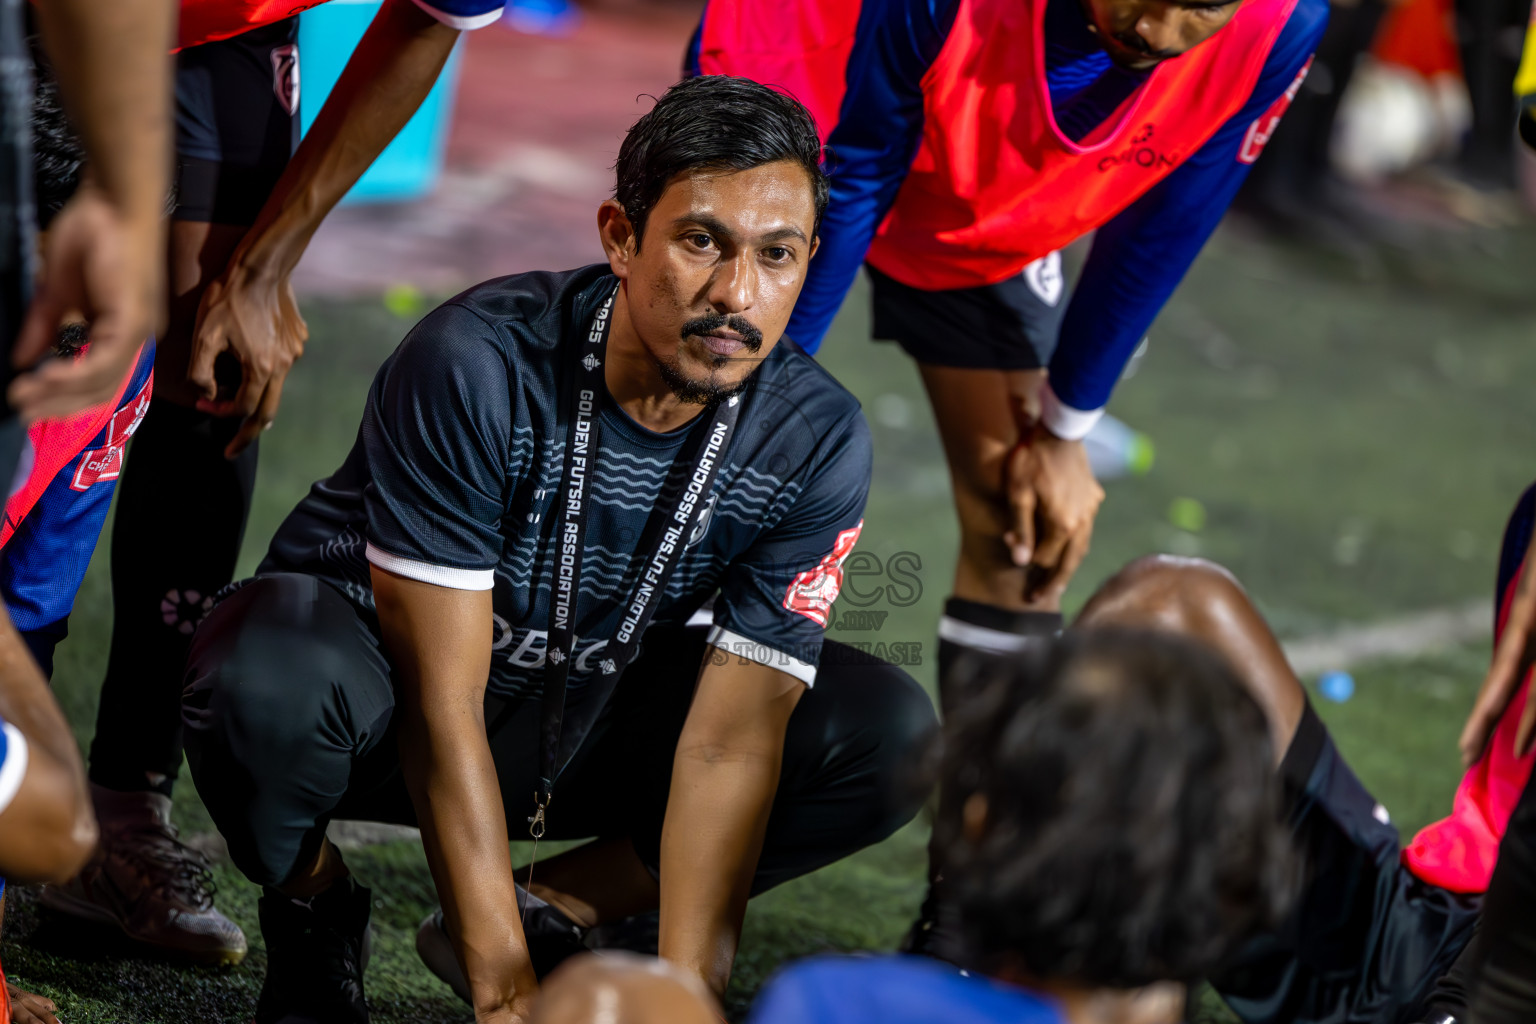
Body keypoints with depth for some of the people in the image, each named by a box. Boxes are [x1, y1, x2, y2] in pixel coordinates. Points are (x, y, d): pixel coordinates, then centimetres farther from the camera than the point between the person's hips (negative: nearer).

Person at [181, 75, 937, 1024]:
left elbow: (729, 741, -19)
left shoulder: (819, 440, -17)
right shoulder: (476, 363, -29)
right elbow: (441, 701, -27)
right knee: (274, 679, -39)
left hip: (589, 714, 4)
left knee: (895, 735, -15)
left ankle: (552, 909, -1)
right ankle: (314, 906, -4)